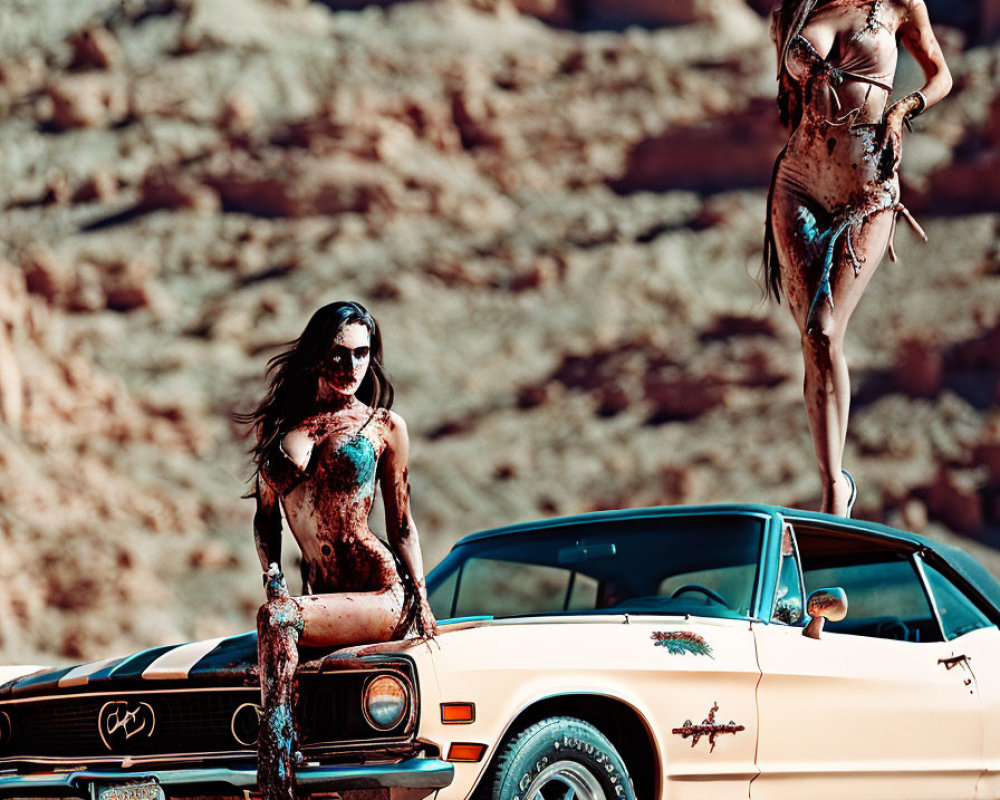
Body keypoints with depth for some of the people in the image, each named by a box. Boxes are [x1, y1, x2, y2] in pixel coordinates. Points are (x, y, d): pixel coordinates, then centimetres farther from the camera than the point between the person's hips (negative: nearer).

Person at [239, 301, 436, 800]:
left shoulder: (384, 426, 7)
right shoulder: (275, 424, 15)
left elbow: (402, 525, 10)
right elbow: (266, 515, 20)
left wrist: (421, 598, -2)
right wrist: (271, 574, 1)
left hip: (383, 594, -4)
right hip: (322, 597, 4)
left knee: (276, 620, -31)